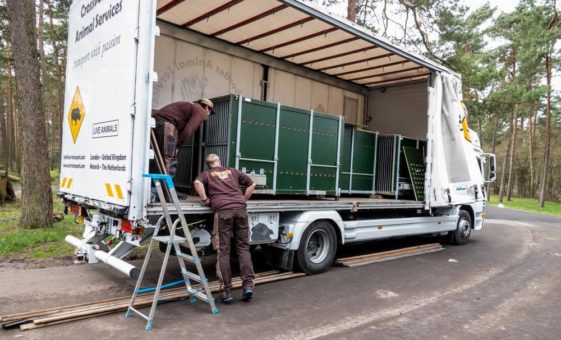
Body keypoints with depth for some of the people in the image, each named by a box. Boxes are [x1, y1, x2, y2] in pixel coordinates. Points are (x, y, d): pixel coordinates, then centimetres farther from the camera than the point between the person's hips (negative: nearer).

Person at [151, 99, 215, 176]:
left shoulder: (189, 107, 33)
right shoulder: (201, 111, 7)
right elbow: (187, 131, -8)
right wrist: (177, 146, -1)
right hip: (166, 124, -9)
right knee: (168, 163, -10)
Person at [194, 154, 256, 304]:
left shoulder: (206, 174, 19)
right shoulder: (233, 171, 28)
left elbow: (197, 183, -4)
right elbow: (252, 184, 30)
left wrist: (205, 199, 8)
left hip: (223, 211, -2)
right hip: (240, 208, 3)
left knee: (223, 251, 2)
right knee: (243, 247, 10)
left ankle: (226, 291, 3)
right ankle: (248, 285, 2)